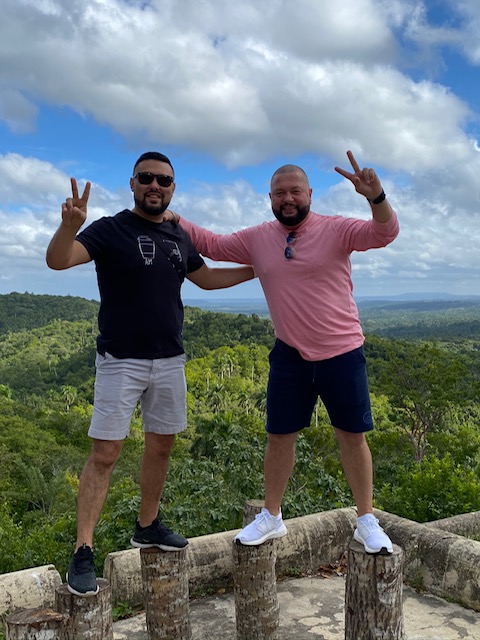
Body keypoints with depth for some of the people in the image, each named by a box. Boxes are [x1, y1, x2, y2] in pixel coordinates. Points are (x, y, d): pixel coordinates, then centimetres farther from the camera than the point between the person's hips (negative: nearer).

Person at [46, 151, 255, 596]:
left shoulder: (178, 238, 10)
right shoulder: (110, 230, -7)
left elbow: (207, 278, 24)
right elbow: (57, 260, -22)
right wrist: (70, 224, -43)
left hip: (170, 360, 6)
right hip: (120, 360, -6)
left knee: (161, 445, 13)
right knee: (105, 453, -6)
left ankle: (147, 526, 31)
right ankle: (83, 552, 3)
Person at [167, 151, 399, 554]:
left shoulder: (335, 229, -9)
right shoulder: (257, 239, 3)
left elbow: (385, 233, -23)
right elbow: (212, 245, 14)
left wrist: (375, 196, -42)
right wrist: (175, 220, 3)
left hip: (342, 353, -2)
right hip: (290, 355, 3)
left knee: (353, 436, 6)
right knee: (279, 436, 9)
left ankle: (367, 521, 24)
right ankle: (271, 517, 28)